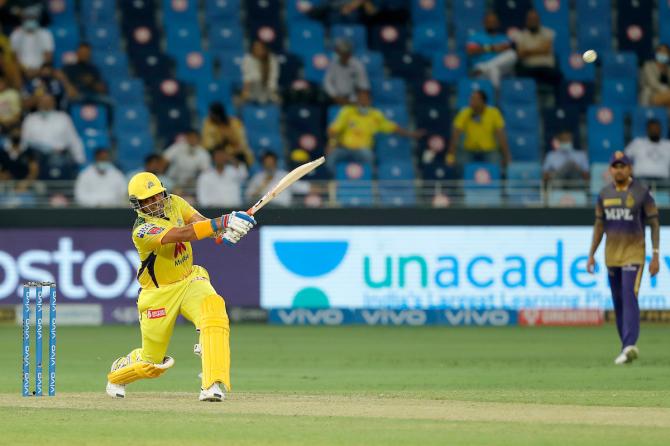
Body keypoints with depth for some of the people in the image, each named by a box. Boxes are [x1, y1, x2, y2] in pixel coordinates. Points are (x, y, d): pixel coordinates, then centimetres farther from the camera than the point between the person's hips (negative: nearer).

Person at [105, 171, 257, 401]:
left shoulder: (174, 203, -4)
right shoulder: (142, 231, -25)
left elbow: (200, 222, -17)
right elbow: (183, 234, -39)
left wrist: (224, 232, -40)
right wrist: (221, 223, -49)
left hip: (190, 280, 4)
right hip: (159, 293, -4)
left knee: (213, 307, -31)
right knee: (151, 362, 7)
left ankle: (214, 384, -37)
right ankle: (117, 373, 44)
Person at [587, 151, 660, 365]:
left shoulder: (642, 192, -6)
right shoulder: (604, 194, 8)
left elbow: (654, 224, -5)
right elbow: (599, 225, 14)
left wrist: (655, 256, -11)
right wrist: (591, 255, 9)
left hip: (633, 254, -5)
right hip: (611, 256, 5)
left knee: (629, 298, -18)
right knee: (618, 303, 7)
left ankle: (629, 346, -26)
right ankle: (628, 348, 16)